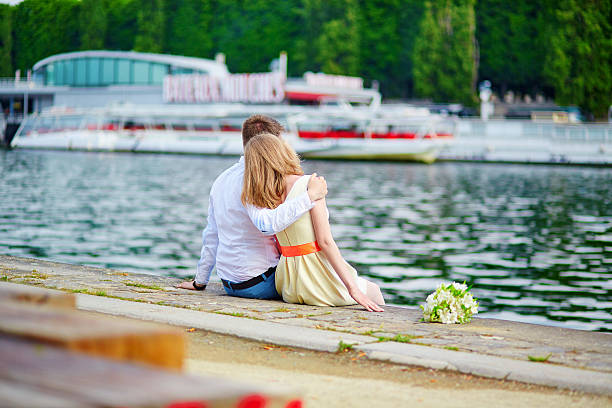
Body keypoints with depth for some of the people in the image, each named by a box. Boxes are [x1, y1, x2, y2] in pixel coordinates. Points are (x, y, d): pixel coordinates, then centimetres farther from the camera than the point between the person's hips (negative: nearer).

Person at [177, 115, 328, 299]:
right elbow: (267, 224, -36)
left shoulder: (221, 180, 10)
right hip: (257, 285, -9)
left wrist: (200, 281, 24)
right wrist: (309, 196, -34)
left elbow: (211, 235, 17)